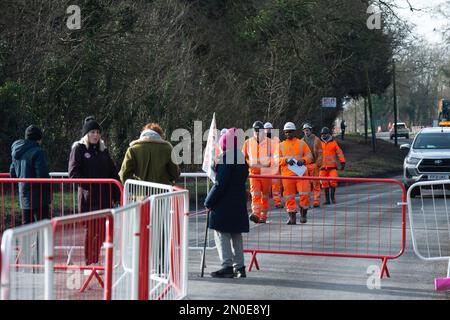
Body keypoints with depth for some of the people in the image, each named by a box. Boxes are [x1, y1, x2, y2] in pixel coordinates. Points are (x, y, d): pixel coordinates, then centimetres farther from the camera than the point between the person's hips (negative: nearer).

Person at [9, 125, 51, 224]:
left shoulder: (16, 153, 11)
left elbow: (12, 173, 19)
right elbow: (43, 175, -20)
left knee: (27, 224, 13)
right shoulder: (37, 152, -15)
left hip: (24, 197, 7)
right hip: (38, 196, -7)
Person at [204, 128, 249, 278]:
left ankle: (227, 266, -12)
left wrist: (209, 202, -11)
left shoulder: (226, 158, -15)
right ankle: (239, 267, 15)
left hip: (225, 203, -8)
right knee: (236, 235, 13)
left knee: (221, 234, -5)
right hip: (239, 202, 8)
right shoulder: (242, 158, 11)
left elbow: (220, 183, -18)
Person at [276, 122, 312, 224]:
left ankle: (303, 215, 4)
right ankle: (292, 216, 9)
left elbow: (309, 156, 6)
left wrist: (303, 160, -14)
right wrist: (286, 160, -14)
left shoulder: (301, 143, 9)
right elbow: (277, 159, 5)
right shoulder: (281, 145, 12)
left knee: (304, 193, -10)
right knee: (289, 196, 1)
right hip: (287, 174, 1)